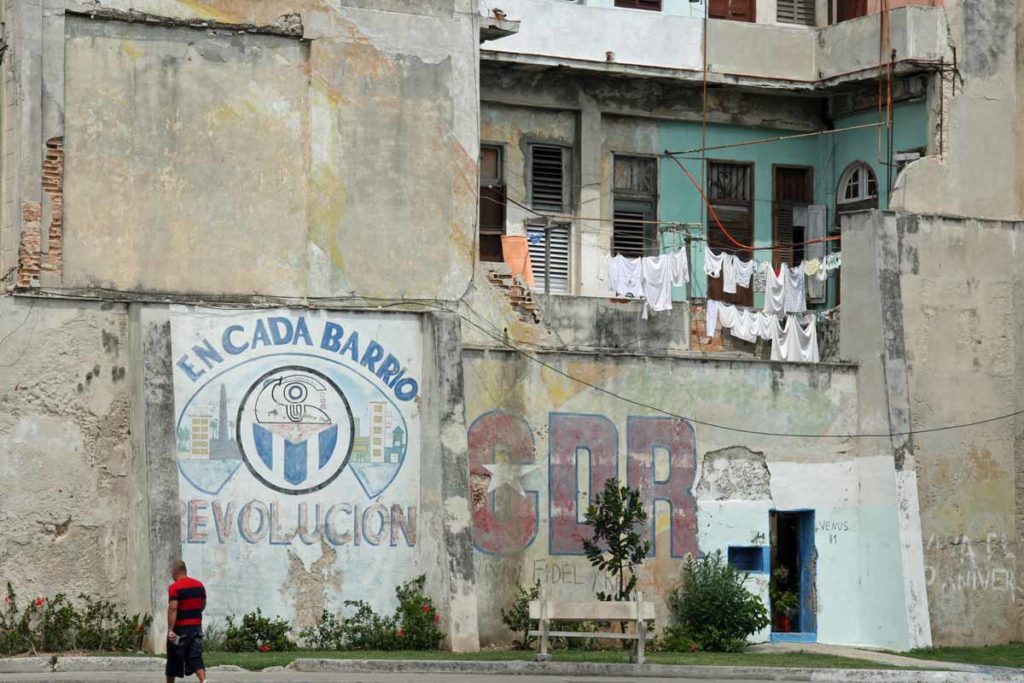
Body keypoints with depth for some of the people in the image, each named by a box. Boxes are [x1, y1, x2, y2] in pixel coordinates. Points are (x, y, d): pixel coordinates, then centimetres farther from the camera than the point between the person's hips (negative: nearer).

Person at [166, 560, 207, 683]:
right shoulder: (199, 585, 7)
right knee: (196, 657, 0)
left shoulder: (174, 588, -13)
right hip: (196, 626, 5)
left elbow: (172, 609, -20)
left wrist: (170, 630, -22)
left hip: (180, 628, -5)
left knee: (173, 659, 10)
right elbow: (203, 605, 18)